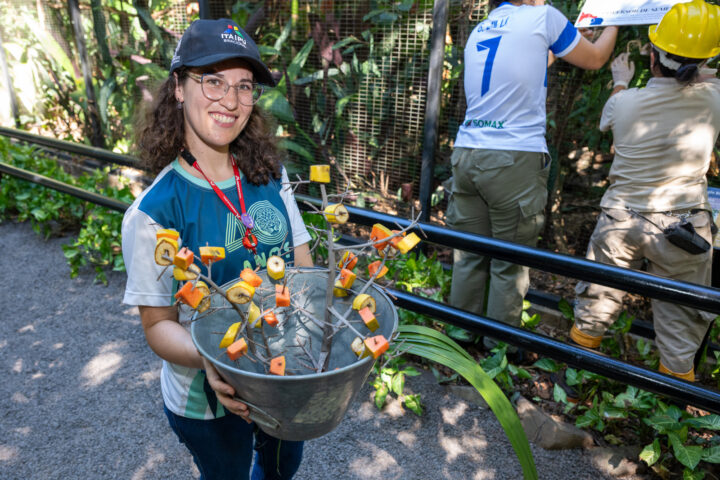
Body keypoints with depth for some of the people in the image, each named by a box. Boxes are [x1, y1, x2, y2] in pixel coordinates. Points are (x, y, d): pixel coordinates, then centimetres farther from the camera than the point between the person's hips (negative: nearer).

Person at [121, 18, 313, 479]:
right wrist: (208, 359, -35)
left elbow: (303, 263, -2)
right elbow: (158, 323, -15)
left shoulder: (271, 176, -8)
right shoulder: (154, 210, -22)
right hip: (209, 398, -4)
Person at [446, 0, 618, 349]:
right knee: (509, 263, 5)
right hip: (515, 159, -6)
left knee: (468, 255, 12)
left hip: (467, 153, 6)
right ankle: (499, 344, 17)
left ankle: (461, 331, 22)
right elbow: (594, 59, 16)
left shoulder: (477, 33, 20)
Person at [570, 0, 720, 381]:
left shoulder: (626, 102, -10)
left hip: (621, 219, 1)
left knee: (599, 294, 19)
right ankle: (677, 375, 25)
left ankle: (583, 344, 38)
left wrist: (620, 81, 33)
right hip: (682, 225, 0)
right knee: (679, 311, 14)